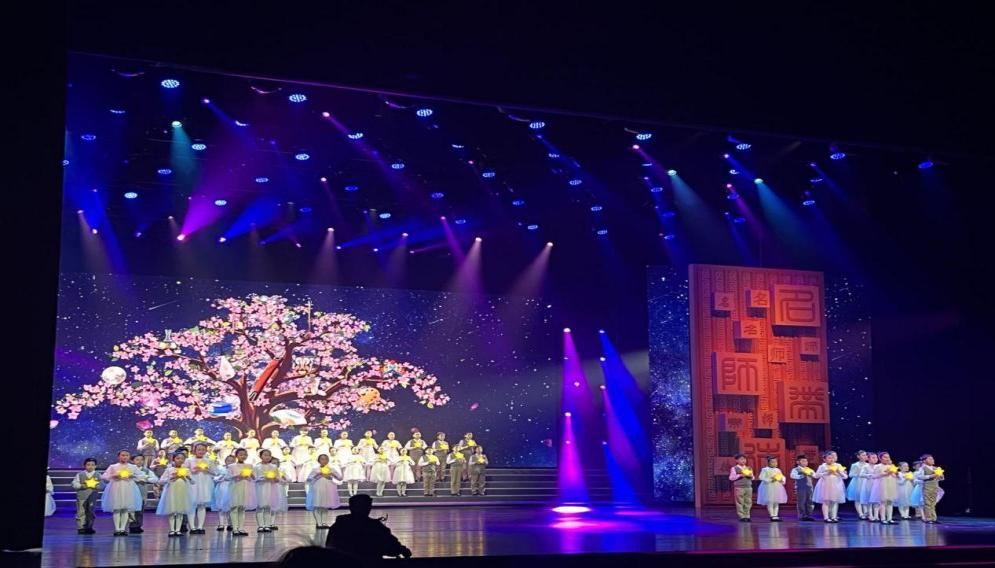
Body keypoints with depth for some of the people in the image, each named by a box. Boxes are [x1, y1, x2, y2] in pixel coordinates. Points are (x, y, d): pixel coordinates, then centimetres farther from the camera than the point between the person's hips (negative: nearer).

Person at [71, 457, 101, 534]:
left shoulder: (98, 475, 6)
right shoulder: (80, 475, 3)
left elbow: (102, 485, 2)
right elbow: (74, 484, -2)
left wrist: (96, 486, -17)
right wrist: (82, 486, -17)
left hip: (92, 497, 2)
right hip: (82, 496, -2)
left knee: (91, 512, 7)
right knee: (81, 512, -5)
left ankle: (89, 527, 16)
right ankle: (81, 528, -1)